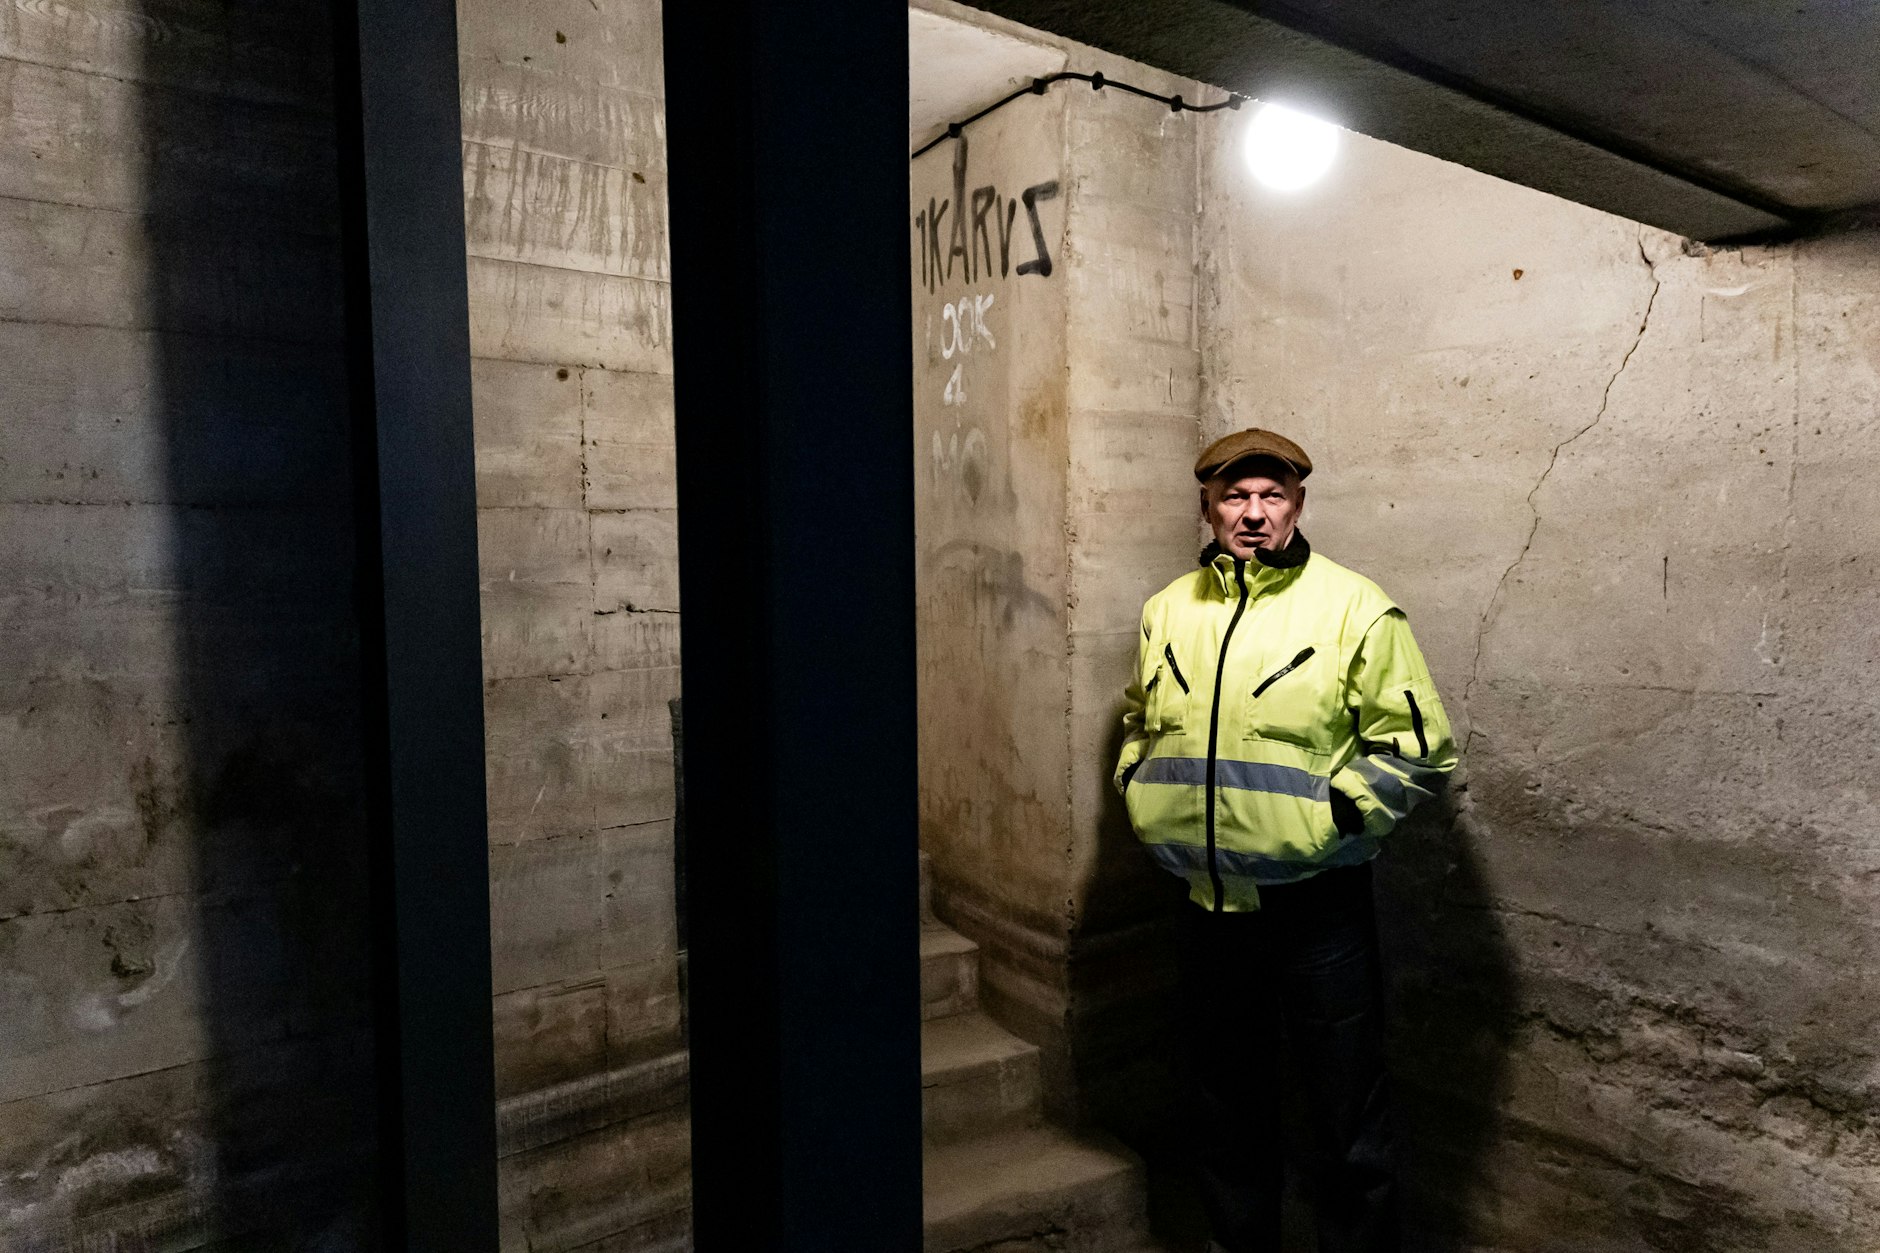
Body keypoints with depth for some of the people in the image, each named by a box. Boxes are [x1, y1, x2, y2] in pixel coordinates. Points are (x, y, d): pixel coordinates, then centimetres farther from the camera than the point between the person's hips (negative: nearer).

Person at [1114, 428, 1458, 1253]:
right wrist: (1140, 787, 3)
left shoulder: (1354, 608, -7)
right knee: (1225, 1110, 21)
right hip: (1206, 905, 5)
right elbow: (1139, 722, 20)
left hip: (1316, 903, -4)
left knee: (1346, 1125, 9)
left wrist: (1331, 812, -16)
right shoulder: (1168, 611, 6)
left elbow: (1419, 749, -7)